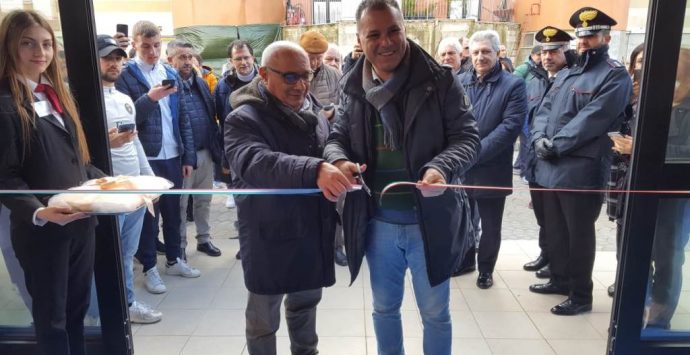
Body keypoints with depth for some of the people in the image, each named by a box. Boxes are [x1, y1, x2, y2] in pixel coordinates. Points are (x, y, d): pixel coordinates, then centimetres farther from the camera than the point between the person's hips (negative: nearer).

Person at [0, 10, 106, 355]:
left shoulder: (56, 94, 12)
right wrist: (39, 212, -30)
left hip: (81, 221, 7)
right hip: (40, 230, -6)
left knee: (77, 309, 19)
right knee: (51, 316, 10)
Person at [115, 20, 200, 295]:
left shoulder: (171, 74, 9)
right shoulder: (125, 75, -5)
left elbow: (183, 118, 10)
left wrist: (189, 156, 6)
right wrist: (150, 98, -25)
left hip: (173, 156, 4)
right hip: (145, 158, -4)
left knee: (173, 211, 14)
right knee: (148, 214, 6)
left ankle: (174, 260, 30)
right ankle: (149, 268, 19)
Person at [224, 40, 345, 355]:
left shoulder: (312, 109, 5)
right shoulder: (245, 119, -17)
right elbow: (254, 163, -37)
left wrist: (342, 168, 3)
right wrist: (314, 170, -50)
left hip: (314, 231, 7)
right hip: (270, 237, -6)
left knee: (306, 300, 26)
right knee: (264, 319, 12)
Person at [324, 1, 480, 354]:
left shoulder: (439, 80, -9)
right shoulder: (354, 88, 1)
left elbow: (467, 137, -8)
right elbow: (336, 137, 9)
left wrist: (442, 168, -29)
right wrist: (339, 160, -15)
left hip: (430, 221, -3)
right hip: (377, 223, 3)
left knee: (434, 313, 16)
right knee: (384, 307, 22)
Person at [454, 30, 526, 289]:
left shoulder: (513, 85, -5)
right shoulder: (459, 82, 8)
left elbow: (510, 126, -14)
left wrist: (476, 153, -19)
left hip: (491, 169, -3)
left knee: (490, 226, 10)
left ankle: (486, 269, 30)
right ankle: (465, 260, 39)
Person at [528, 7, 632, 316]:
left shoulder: (615, 76, -7)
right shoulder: (565, 76, 18)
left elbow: (590, 120, -18)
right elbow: (544, 110, 10)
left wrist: (556, 145, -17)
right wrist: (539, 138, -9)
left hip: (582, 171, -8)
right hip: (551, 168, 8)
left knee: (579, 235, 3)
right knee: (555, 229, 19)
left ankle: (581, 295, 18)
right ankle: (560, 279, 37)